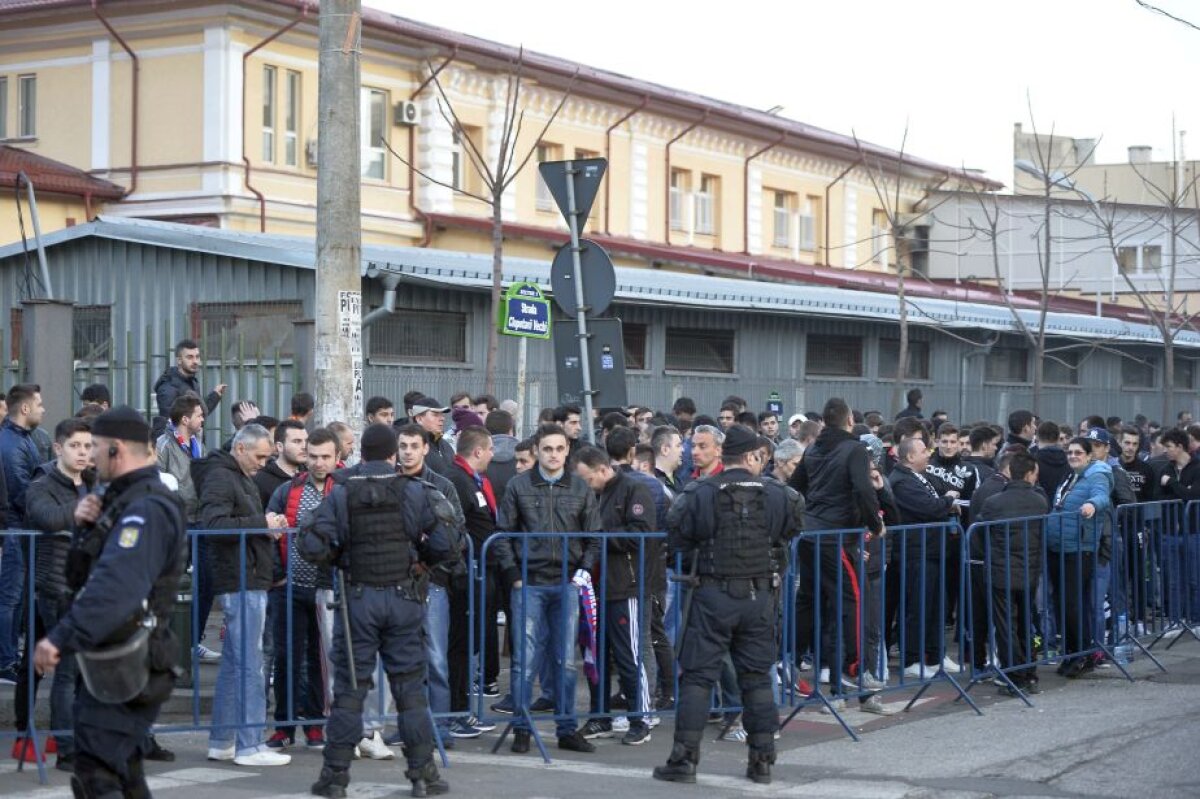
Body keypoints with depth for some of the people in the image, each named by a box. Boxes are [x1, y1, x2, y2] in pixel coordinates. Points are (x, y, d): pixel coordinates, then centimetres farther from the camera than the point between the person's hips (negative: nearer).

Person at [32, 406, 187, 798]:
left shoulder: (147, 509, -19)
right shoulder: (125, 502, 16)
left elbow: (114, 588, -31)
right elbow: (82, 577, 19)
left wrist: (60, 638, -31)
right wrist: (85, 529, 1)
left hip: (122, 671, -11)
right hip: (110, 662, 11)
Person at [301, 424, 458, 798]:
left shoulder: (340, 494, -3)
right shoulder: (416, 492, -4)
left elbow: (312, 547, -9)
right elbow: (445, 540, -14)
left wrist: (338, 560, 10)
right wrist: (421, 558, 5)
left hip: (357, 598, 0)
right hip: (404, 598, 0)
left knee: (349, 687, 6)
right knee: (410, 686, 7)